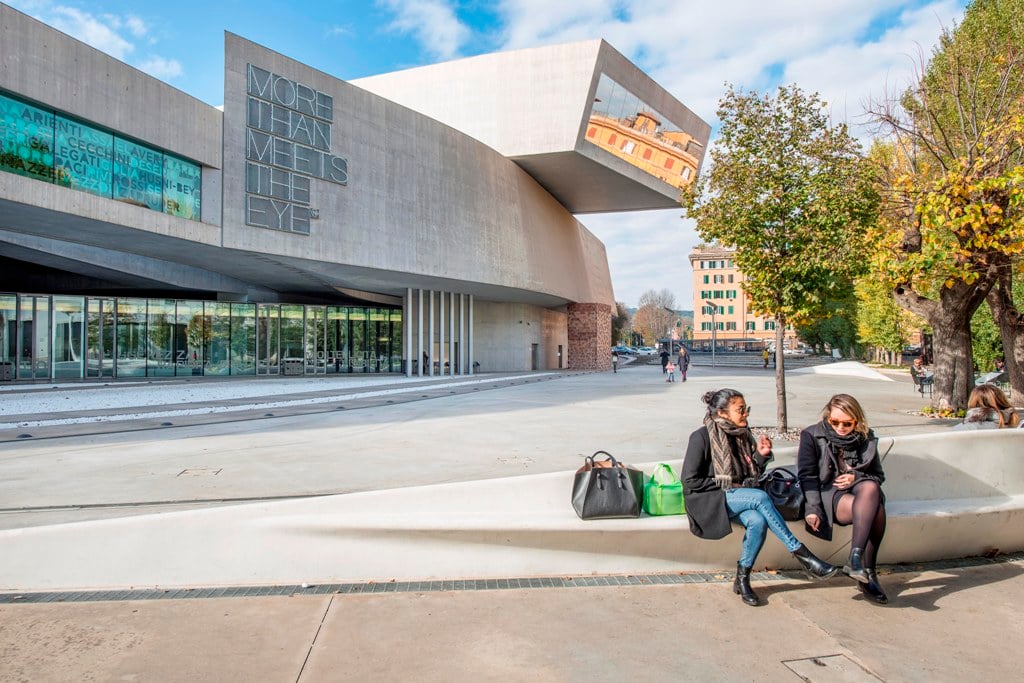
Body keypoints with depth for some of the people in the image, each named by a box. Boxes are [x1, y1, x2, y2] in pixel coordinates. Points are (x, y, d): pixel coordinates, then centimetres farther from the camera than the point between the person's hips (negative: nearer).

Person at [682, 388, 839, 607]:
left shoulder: (742, 435, 9)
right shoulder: (702, 437, -11)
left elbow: (753, 476, 15)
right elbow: (690, 481, -12)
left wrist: (761, 455, -4)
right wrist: (726, 484, -11)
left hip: (736, 498, 6)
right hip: (708, 500, -6)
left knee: (758, 521, -28)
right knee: (761, 497, -30)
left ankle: (742, 578, -12)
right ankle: (802, 555, -21)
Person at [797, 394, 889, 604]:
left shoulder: (866, 438, 12)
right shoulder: (812, 436, 2)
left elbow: (878, 476, 18)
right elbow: (807, 476, -4)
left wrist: (856, 477, -6)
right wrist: (812, 509, -16)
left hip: (859, 489, 4)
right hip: (827, 493, -3)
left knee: (870, 488, -35)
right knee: (873, 509, -33)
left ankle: (856, 560, -33)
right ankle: (867, 574, -28)